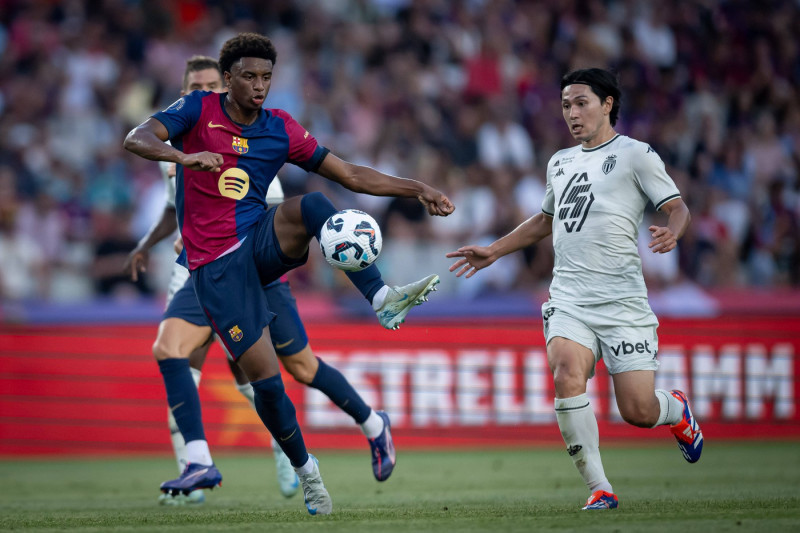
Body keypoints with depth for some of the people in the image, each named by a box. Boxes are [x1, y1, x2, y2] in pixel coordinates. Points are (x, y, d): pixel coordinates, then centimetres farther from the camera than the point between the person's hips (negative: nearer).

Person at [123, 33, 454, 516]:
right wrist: (184, 156, -38)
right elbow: (137, 140, -18)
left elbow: (352, 176, 7)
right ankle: (305, 470, 13)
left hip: (263, 241, 3)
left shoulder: (281, 130, 5)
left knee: (313, 205, -30)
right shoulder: (198, 110, -3)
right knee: (266, 378, -9)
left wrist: (417, 189, -2)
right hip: (216, 264, -3)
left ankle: (384, 300, -33)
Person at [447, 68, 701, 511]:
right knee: (567, 376, -25)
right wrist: (493, 251, 33)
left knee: (637, 411, -7)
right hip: (568, 302, 4)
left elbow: (677, 207, -3)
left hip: (622, 303, -4)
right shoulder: (560, 163, 20)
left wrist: (672, 232, -26)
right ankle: (599, 489, -18)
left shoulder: (635, 155, 2)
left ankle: (677, 412, 32)